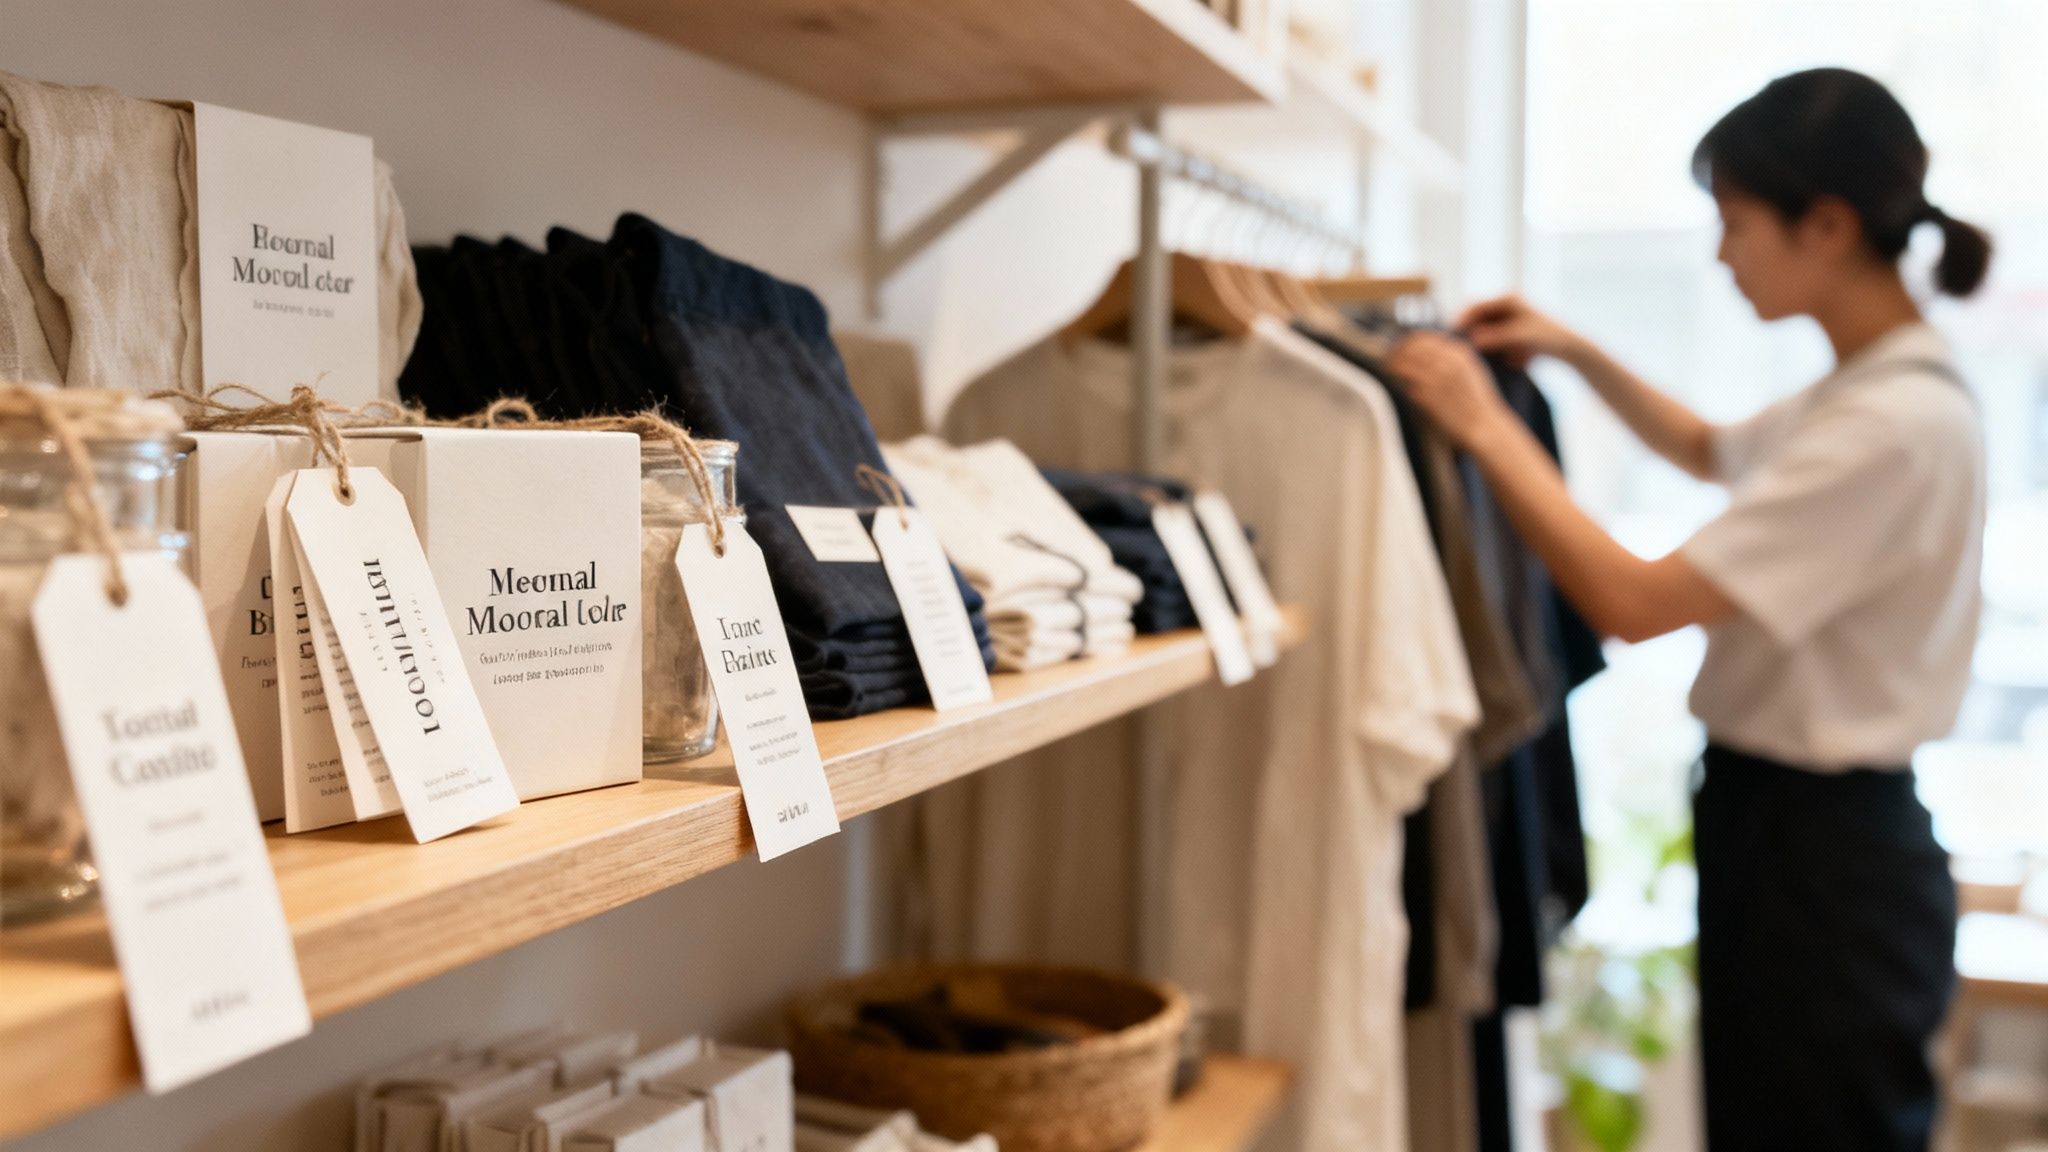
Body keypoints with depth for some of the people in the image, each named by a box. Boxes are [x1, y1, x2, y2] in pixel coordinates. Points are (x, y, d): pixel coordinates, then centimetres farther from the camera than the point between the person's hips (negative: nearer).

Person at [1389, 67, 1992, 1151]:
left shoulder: (1899, 425, -24)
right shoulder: (1861, 390, 8)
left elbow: (1634, 601, -26)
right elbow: (1713, 451, 30)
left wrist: (1484, 423, -17)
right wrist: (1578, 355, 18)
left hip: (1822, 860, -10)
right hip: (1792, 828, 10)